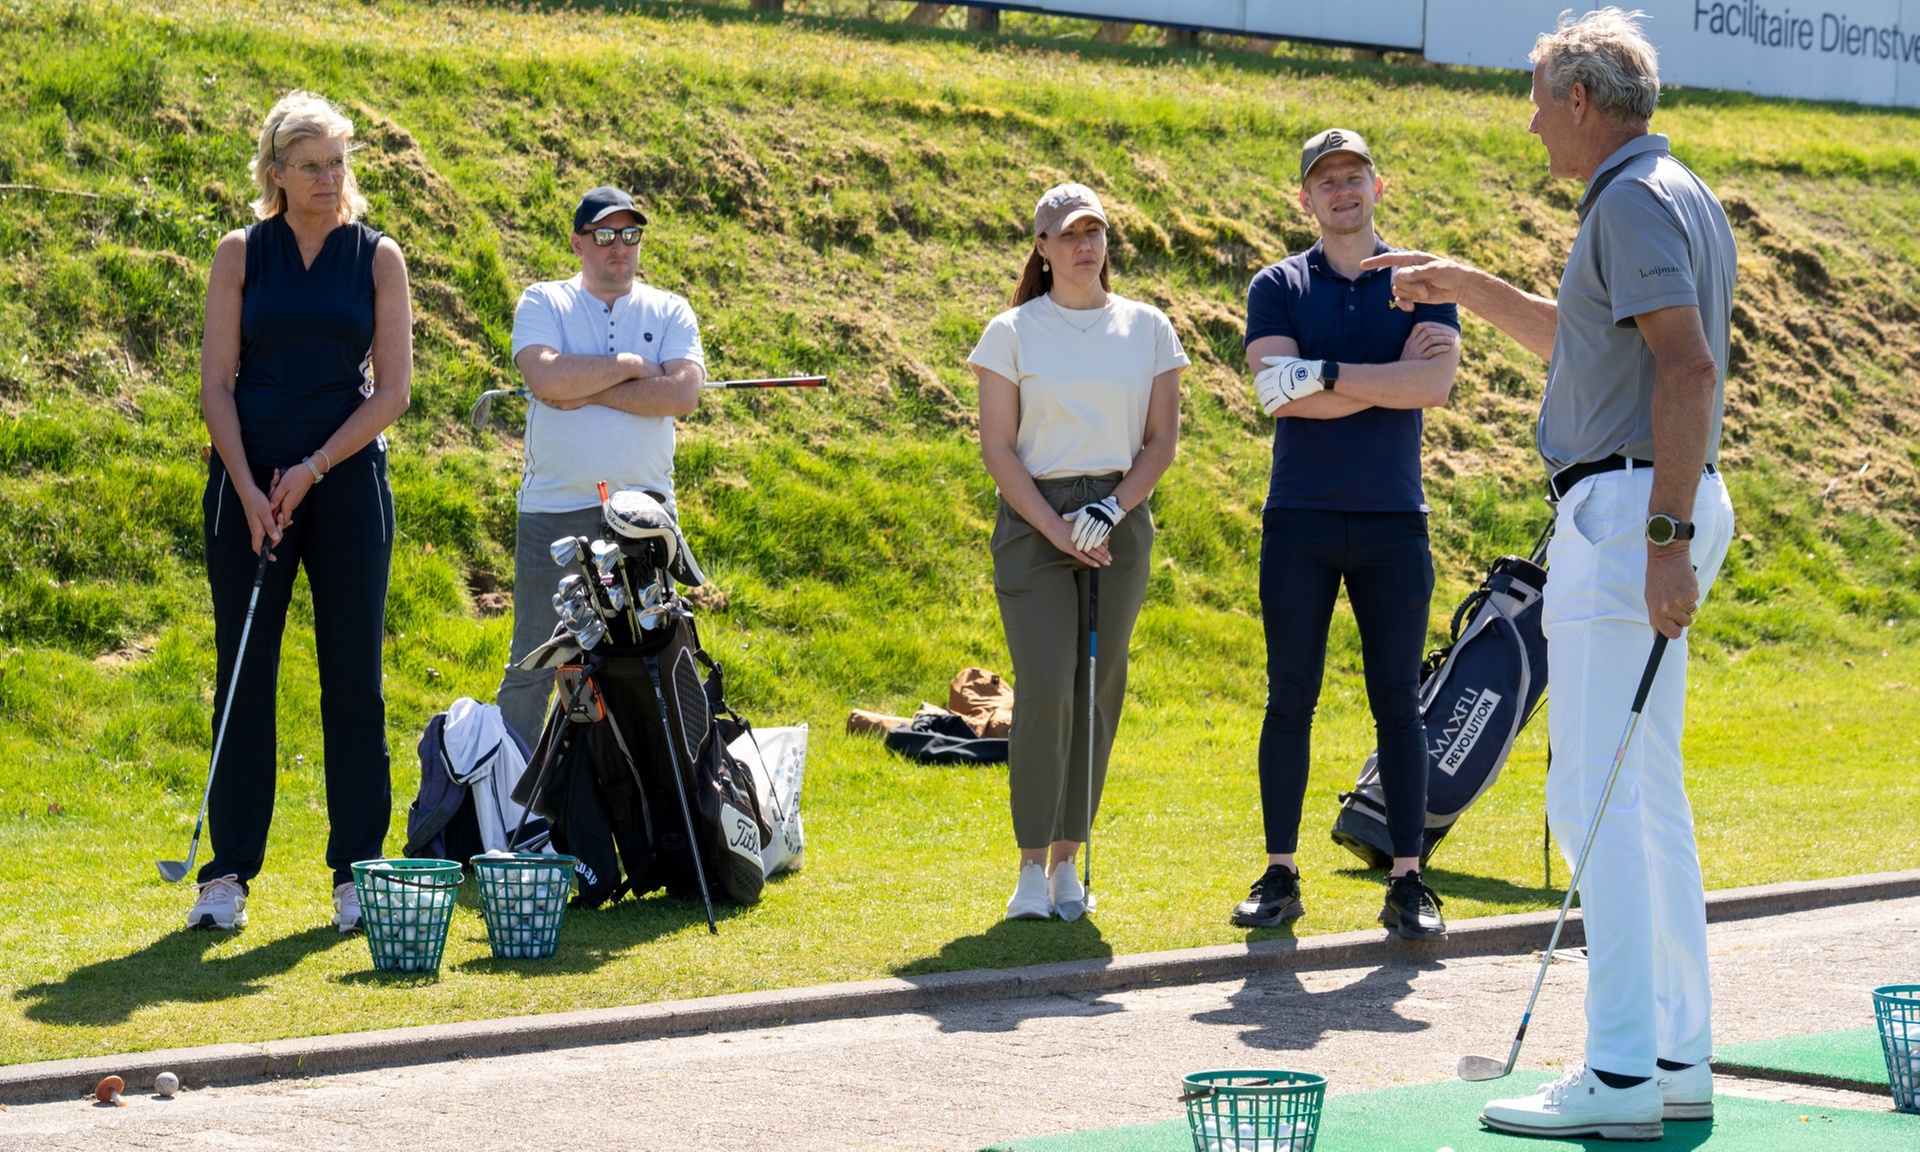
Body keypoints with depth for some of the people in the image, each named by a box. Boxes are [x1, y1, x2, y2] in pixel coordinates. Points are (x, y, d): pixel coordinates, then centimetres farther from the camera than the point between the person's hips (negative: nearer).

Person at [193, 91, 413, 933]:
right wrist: (248, 492, -10)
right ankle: (228, 872, 5)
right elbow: (216, 382, 1)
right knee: (243, 674, 1)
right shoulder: (241, 253, 5)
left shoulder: (377, 257, 4)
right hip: (249, 480, 0)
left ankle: (357, 871, 7)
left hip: (347, 478, 0)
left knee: (353, 677, 1)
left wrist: (312, 470, -9)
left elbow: (392, 389, 0)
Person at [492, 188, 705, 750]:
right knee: (533, 663, -1)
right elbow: (544, 376, -14)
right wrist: (630, 366, -6)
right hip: (554, 512, -2)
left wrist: (589, 392, -9)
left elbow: (683, 393, -8)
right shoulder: (543, 303, 6)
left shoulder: (670, 313, 11)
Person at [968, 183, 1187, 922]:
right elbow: (997, 448, -1)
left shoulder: (1148, 328, 8)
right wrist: (1053, 527, -12)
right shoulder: (1012, 332, 2)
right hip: (1032, 518, -2)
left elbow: (1161, 441, 7)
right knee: (1045, 689, -13)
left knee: (1098, 692, 2)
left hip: (1121, 522, 3)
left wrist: (1112, 509, -9)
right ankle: (1032, 867, -6)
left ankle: (1068, 859, 11)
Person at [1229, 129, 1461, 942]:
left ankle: (1408, 883, 4)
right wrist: (1393, 371, -10)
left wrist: (1325, 373, -14)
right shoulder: (1279, 287, 6)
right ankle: (1279, 876, 7)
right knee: (1290, 697, 1)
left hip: (1393, 520, 0)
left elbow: (1434, 385, -10)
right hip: (1299, 521, 0)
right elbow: (1278, 393, -10)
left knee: (1397, 700, 1)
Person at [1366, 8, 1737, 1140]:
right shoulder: (1680, 197, 19)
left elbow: (1690, 367, -24)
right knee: (1650, 793, 13)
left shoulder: (1634, 201, -13)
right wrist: (1470, 287, 35)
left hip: (1625, 507, -11)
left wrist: (1667, 537, -28)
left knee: (1596, 793, -11)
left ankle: (1622, 1076, -14)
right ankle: (1680, 1058, 15)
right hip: (1651, 512, 11)